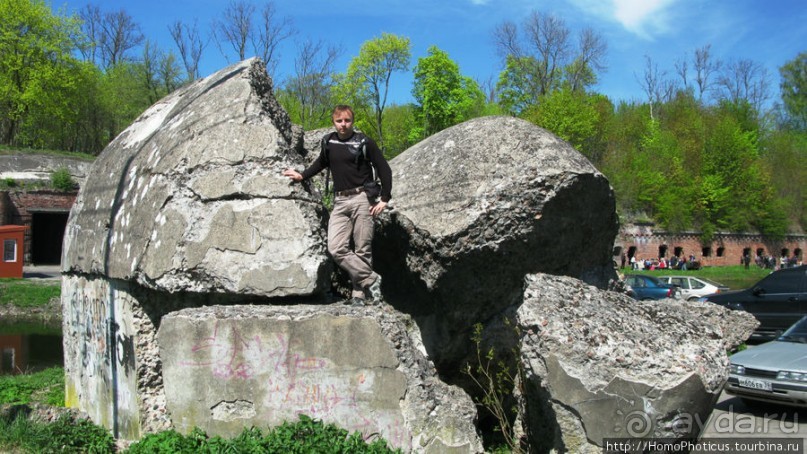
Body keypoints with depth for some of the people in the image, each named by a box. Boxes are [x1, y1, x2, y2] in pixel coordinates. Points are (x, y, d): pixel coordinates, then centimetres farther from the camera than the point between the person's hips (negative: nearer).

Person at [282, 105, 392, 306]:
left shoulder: (364, 142, -2)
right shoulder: (328, 142, 11)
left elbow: (384, 170, 1)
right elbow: (321, 162, 31)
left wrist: (385, 199, -4)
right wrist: (302, 176, 21)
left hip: (361, 199, -4)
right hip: (340, 202, 4)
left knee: (362, 250, -3)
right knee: (336, 248, -11)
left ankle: (359, 294, 5)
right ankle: (371, 279, -1)